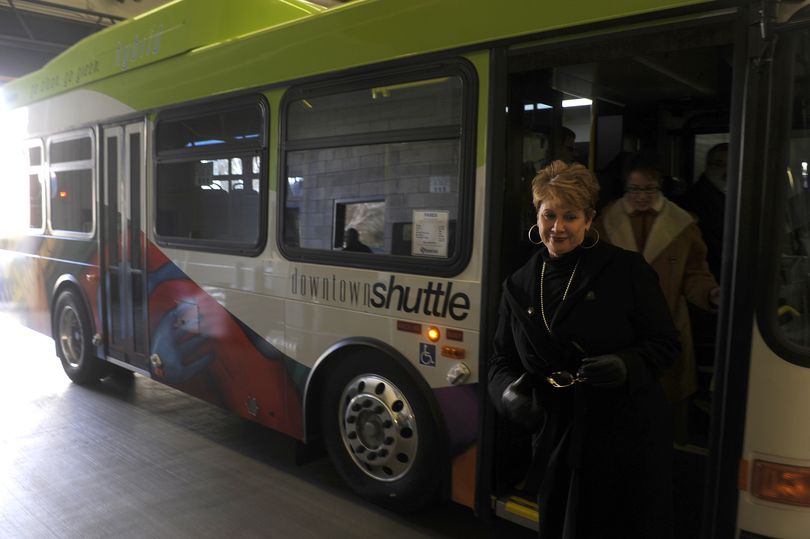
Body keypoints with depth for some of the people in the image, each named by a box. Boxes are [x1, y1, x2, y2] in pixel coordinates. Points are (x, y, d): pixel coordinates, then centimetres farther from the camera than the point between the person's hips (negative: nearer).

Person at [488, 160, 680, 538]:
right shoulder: (519, 286, 4)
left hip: (627, 441, -3)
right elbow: (501, 358, 8)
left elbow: (665, 343, -4)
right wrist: (508, 391, -14)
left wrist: (626, 365, -24)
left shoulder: (626, 270, -7)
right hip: (557, 444, 4)